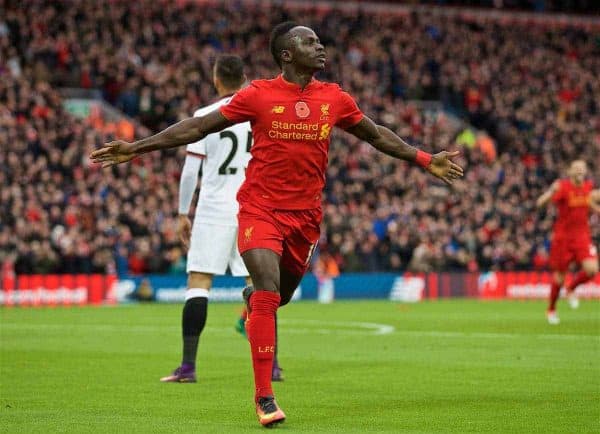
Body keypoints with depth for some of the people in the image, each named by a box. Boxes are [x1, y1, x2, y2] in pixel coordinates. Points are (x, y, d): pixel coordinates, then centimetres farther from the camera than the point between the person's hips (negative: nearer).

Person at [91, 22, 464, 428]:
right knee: (268, 293, -18)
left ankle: (252, 298, 53)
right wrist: (134, 149, -6)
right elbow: (198, 127, -3)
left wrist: (426, 160, 16)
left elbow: (376, 135, 18)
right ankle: (264, 396, -11)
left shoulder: (335, 99, 3)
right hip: (260, 208, -4)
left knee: (278, 297, 13)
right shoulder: (259, 95, -7)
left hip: (306, 213, 4)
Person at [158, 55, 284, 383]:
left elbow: (190, 171, -4)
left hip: (214, 211, -3)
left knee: (198, 283, -1)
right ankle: (271, 365, 7)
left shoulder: (204, 117, -4)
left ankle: (188, 365, -8)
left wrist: (183, 214, 4)